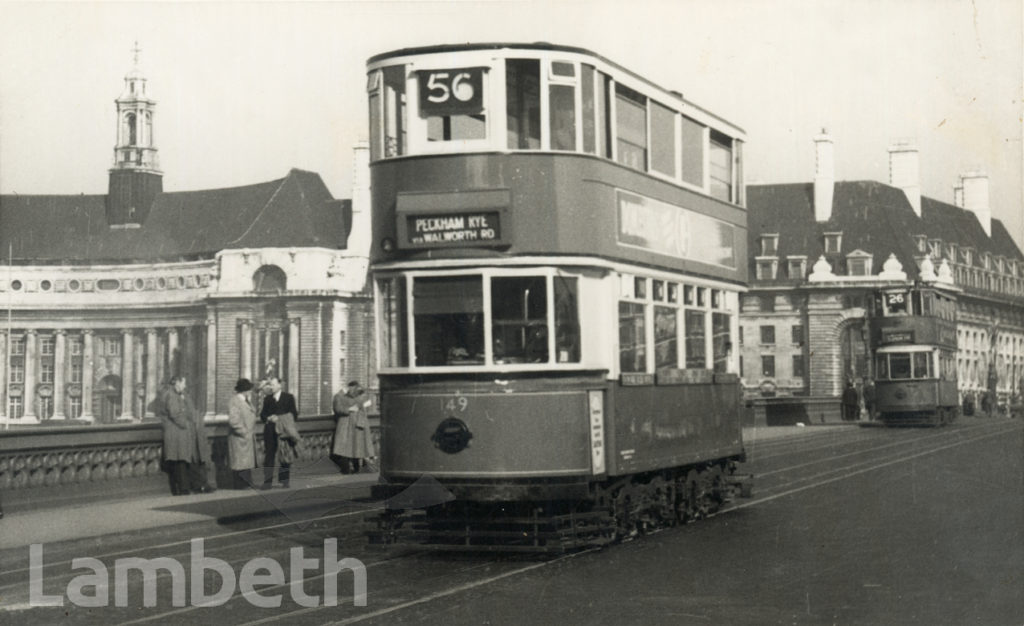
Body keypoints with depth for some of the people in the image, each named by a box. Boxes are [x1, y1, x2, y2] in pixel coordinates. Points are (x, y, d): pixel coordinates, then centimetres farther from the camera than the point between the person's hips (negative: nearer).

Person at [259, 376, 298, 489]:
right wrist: (269, 418, -11)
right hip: (270, 433, 2)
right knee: (269, 456, -2)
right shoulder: (267, 399, 13)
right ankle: (268, 482, -1)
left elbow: (294, 415, 0)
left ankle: (284, 480, 12)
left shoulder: (289, 397, 4)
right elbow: (262, 415, 10)